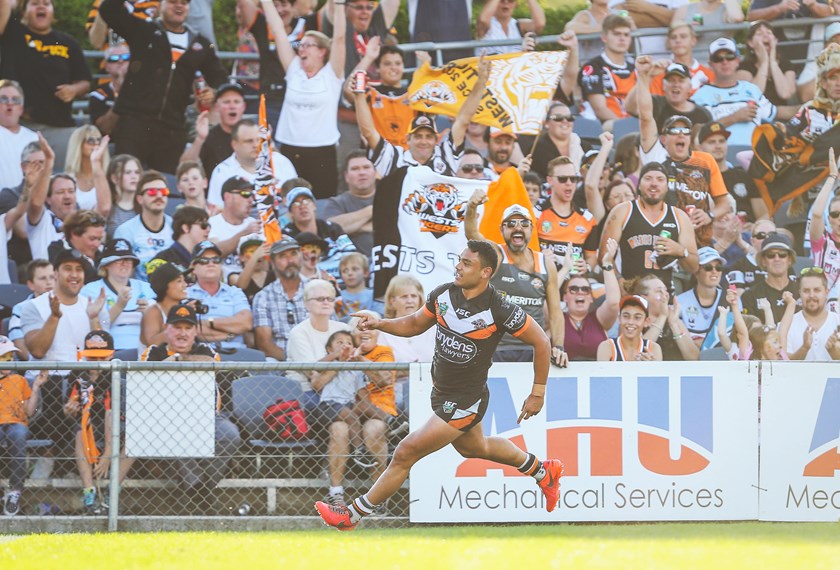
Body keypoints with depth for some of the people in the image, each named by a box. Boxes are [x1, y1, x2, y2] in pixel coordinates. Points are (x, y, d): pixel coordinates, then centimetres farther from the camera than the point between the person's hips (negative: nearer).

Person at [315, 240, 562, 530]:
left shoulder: (499, 310, -25)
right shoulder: (443, 294, -7)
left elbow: (541, 342, -14)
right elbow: (415, 324, 11)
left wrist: (538, 393, -9)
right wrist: (381, 324, -8)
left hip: (465, 402, -8)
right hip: (441, 393, 8)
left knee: (405, 454, -8)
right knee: (475, 447, 31)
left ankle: (353, 515, 5)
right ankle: (543, 472, 53)